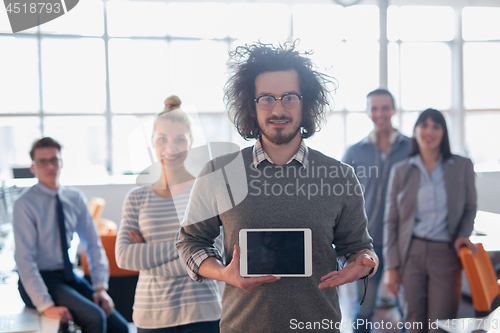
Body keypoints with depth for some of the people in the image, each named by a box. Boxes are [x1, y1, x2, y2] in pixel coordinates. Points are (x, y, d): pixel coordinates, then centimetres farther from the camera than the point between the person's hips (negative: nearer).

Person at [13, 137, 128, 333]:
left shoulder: (75, 198, 4)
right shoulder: (25, 204, -12)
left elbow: (93, 245, 7)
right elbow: (25, 260, -17)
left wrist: (100, 287, -4)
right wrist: (45, 306, -24)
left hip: (69, 277, 5)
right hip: (40, 280, -5)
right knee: (95, 317, -27)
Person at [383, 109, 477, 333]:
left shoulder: (463, 167, 4)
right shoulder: (400, 171, 5)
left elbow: (470, 208, 15)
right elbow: (391, 221, 6)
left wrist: (463, 234, -6)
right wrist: (390, 266, 1)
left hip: (446, 255, 0)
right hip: (411, 253, 1)